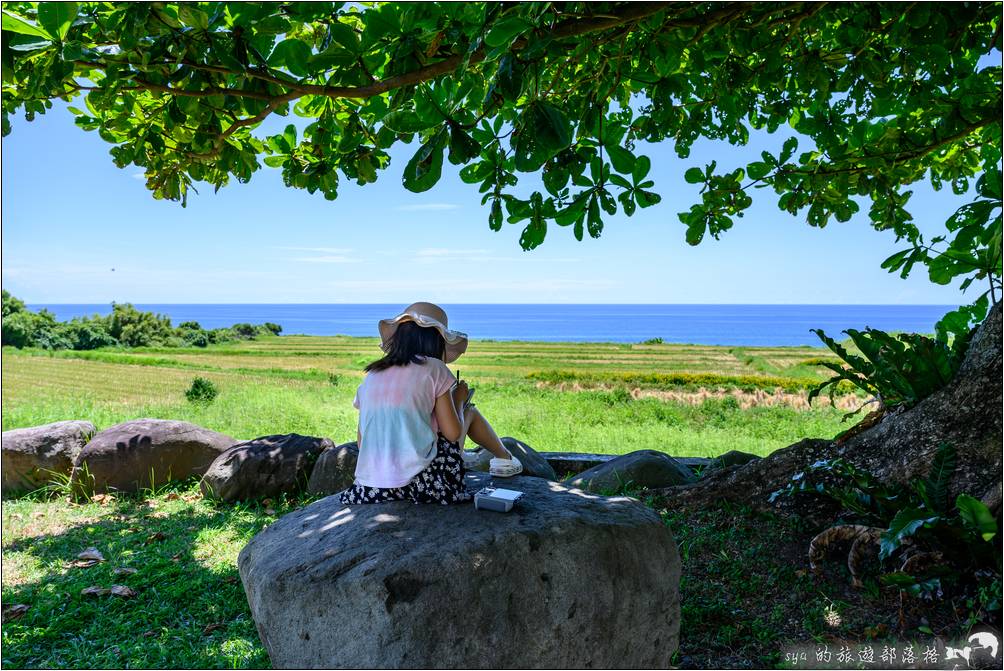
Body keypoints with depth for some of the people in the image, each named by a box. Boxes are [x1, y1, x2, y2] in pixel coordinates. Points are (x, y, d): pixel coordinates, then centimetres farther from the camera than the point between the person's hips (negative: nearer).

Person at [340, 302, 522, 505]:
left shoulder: (372, 375, 8)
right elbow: (453, 433, -7)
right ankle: (505, 458, 38)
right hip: (426, 485, -5)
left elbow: (362, 442, 12)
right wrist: (458, 399, 12)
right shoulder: (433, 369, -5)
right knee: (469, 411, 18)